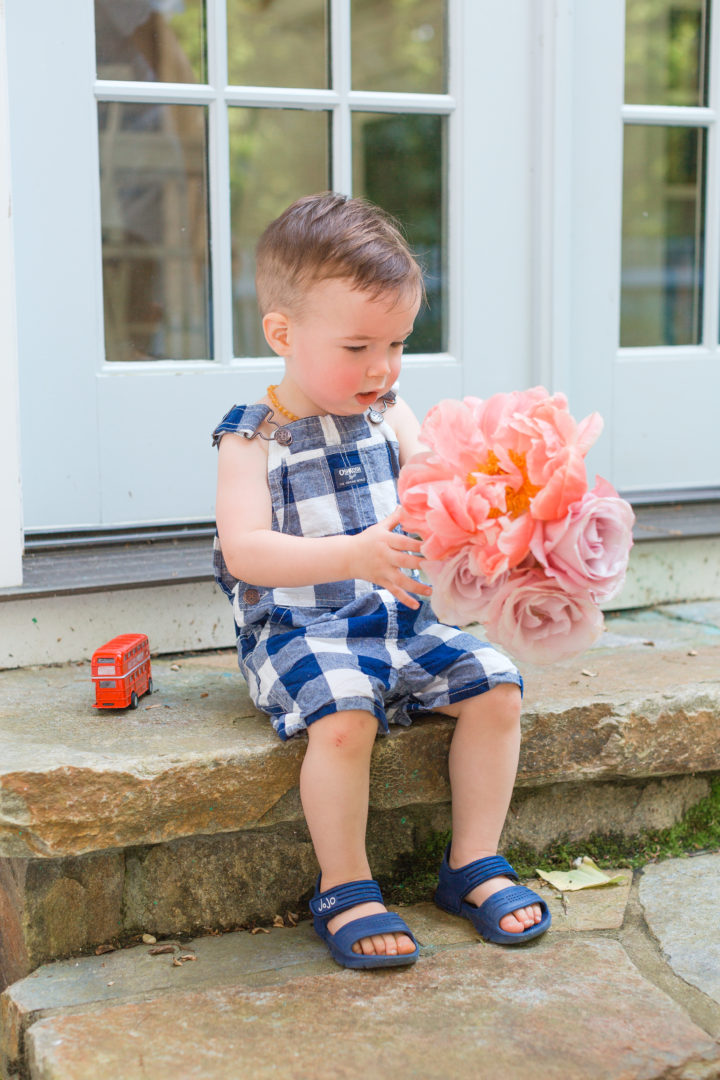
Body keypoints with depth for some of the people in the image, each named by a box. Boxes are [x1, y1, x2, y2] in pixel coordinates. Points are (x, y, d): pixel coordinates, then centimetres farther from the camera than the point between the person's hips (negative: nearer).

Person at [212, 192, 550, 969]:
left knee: (495, 685, -10)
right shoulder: (253, 437, -9)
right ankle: (344, 891, -11)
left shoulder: (390, 419, 7)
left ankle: (473, 863, 5)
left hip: (399, 620, 6)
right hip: (297, 632, -5)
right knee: (343, 716, -32)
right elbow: (243, 551, -21)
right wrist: (353, 556, -35)